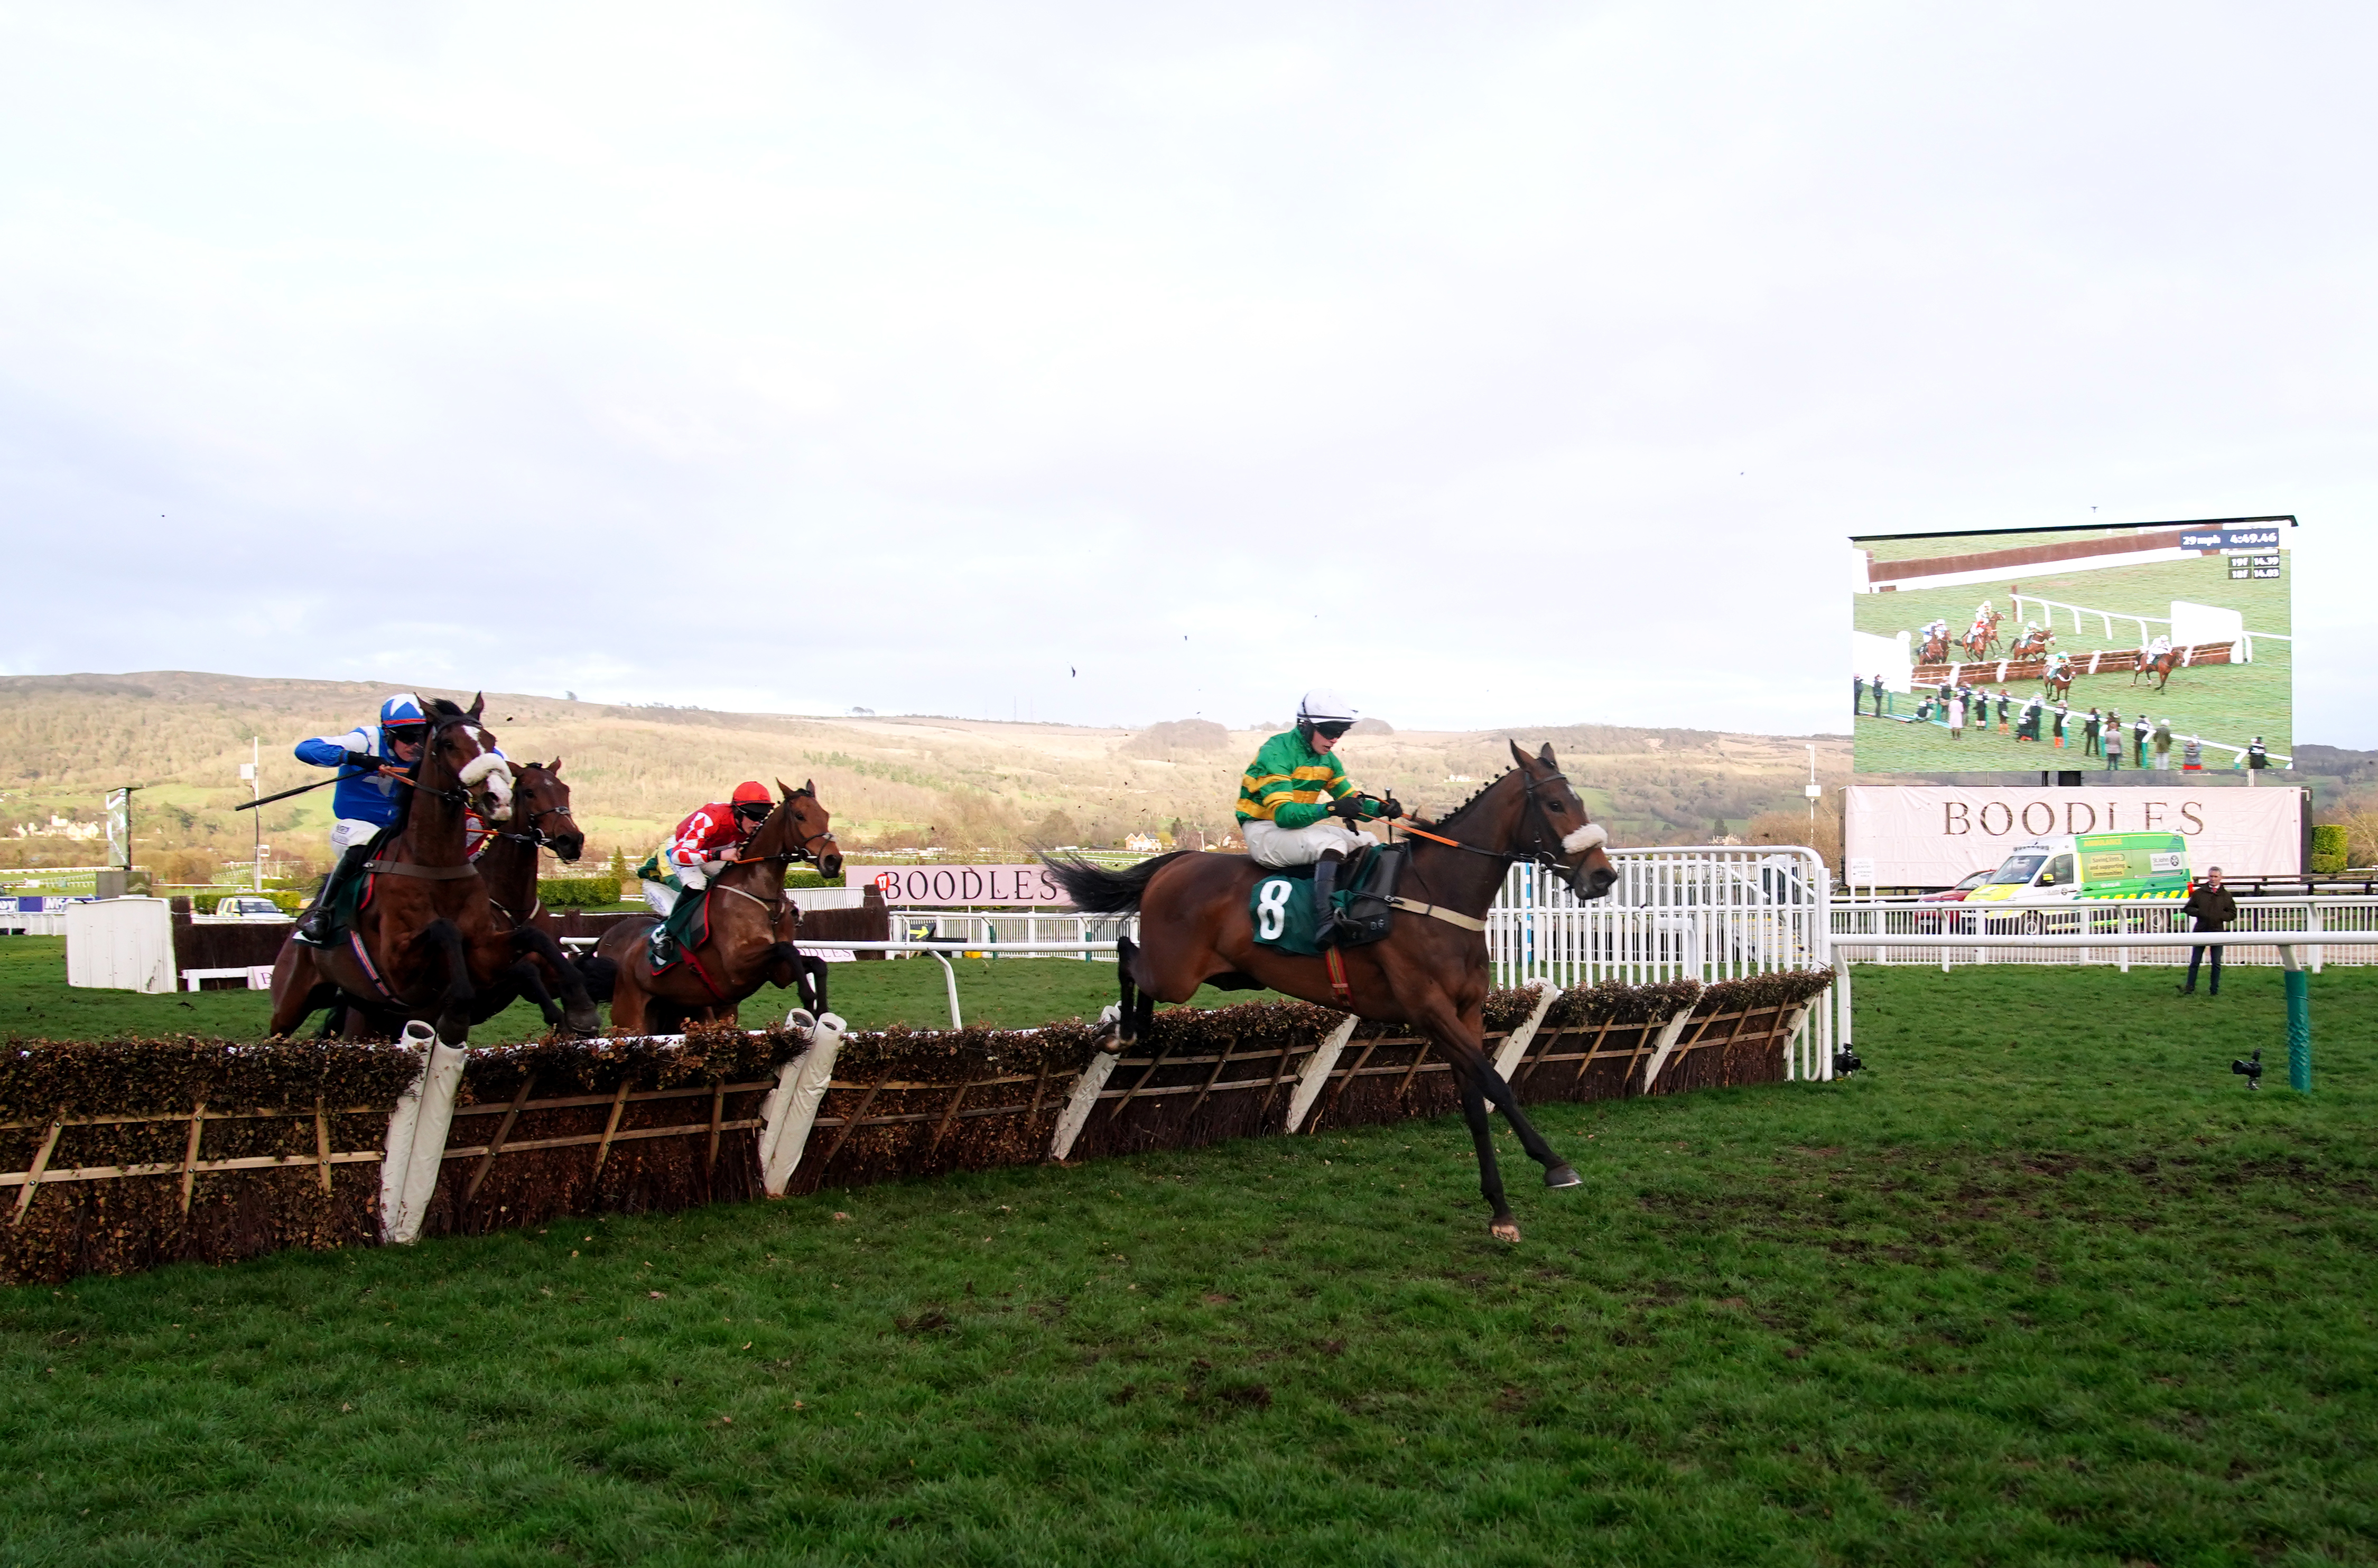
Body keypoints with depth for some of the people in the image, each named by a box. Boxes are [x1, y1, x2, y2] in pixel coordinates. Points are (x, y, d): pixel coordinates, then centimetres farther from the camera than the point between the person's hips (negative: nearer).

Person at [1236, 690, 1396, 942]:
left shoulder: (1328, 759, 8)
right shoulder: (1277, 752, -19)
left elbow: (1353, 802, 10)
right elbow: (1283, 813, -28)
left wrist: (1380, 809, -14)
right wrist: (1331, 809, -42)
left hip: (1300, 826, 9)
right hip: (1263, 831, -9)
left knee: (1367, 844, 3)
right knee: (1331, 843, -32)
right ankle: (1326, 923, -44)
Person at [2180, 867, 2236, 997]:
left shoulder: (2226, 896, 7)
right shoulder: (2199, 893, 6)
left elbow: (2233, 914, 8)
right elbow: (2187, 908, 10)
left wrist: (2220, 916, -10)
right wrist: (2198, 912, -10)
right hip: (2200, 931, 0)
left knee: (2217, 964, 4)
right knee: (2195, 962, 3)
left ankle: (2214, 990, 12)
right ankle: (2190, 989, 8)